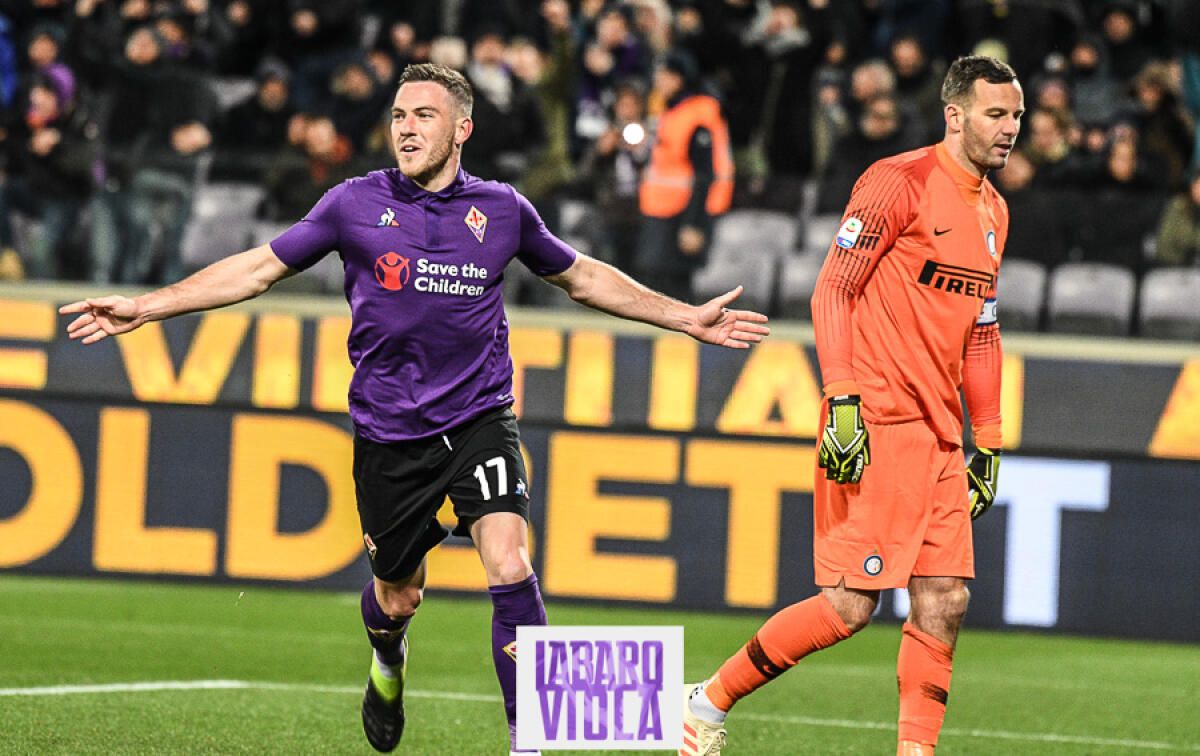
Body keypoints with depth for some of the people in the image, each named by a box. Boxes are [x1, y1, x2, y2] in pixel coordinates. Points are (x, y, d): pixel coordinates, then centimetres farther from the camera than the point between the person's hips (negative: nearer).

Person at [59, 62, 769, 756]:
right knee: (397, 597, 12)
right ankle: (389, 663, 49)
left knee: (510, 567, -20)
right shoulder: (357, 205, -1)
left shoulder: (501, 208, 3)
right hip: (390, 432, 0)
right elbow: (259, 268, 4)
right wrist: (144, 307, -1)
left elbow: (583, 276, 18)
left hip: (479, 419, 0)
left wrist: (687, 318, 18)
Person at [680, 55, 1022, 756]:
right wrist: (842, 401, -19)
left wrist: (989, 444, 19)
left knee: (944, 604, 0)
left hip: (939, 435, 8)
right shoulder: (900, 182, -8)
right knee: (850, 605, -9)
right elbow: (833, 290, -12)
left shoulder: (993, 211, 17)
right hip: (877, 426, -8)